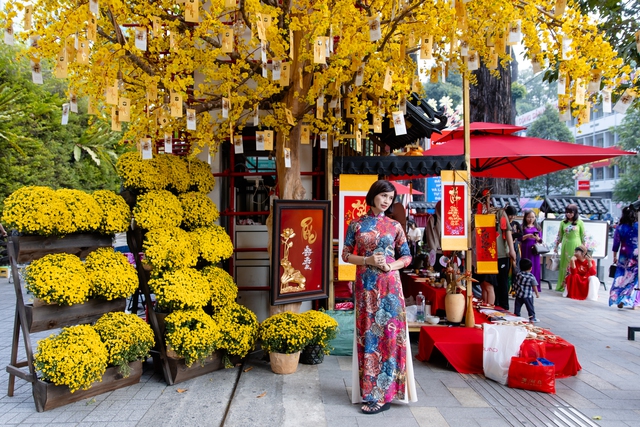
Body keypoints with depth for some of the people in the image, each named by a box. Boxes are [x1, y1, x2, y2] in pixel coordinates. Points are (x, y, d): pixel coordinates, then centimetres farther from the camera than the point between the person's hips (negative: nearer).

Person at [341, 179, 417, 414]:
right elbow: (346, 254, 4)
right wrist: (367, 260, -12)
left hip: (389, 284, 0)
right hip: (365, 285, 0)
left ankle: (382, 394, 7)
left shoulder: (395, 226, 5)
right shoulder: (356, 224, 4)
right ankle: (372, 388, 17)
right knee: (368, 333, 4)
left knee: (389, 332, -2)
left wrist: (391, 266, -11)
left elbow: (407, 256, 8)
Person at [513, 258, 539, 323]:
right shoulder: (531, 277, -9)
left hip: (519, 295, 3)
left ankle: (516, 316, 16)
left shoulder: (518, 275, -1)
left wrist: (515, 291, 19)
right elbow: (534, 286, -4)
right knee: (530, 307, 7)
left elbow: (515, 284, 5)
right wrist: (537, 293, 8)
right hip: (528, 296, -3)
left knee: (517, 306, 11)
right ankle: (532, 318, 12)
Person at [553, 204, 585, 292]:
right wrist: (556, 246, 11)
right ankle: (563, 285, 12)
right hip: (565, 245, 2)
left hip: (576, 245, -2)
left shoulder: (580, 223, 0)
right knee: (565, 264, 6)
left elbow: (583, 236, 2)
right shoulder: (563, 223, 7)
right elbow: (559, 235, 12)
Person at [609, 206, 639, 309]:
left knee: (622, 277, 9)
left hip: (625, 257, 0)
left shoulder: (620, 228, -4)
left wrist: (614, 256, 10)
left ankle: (620, 300, 7)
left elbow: (616, 244, 1)